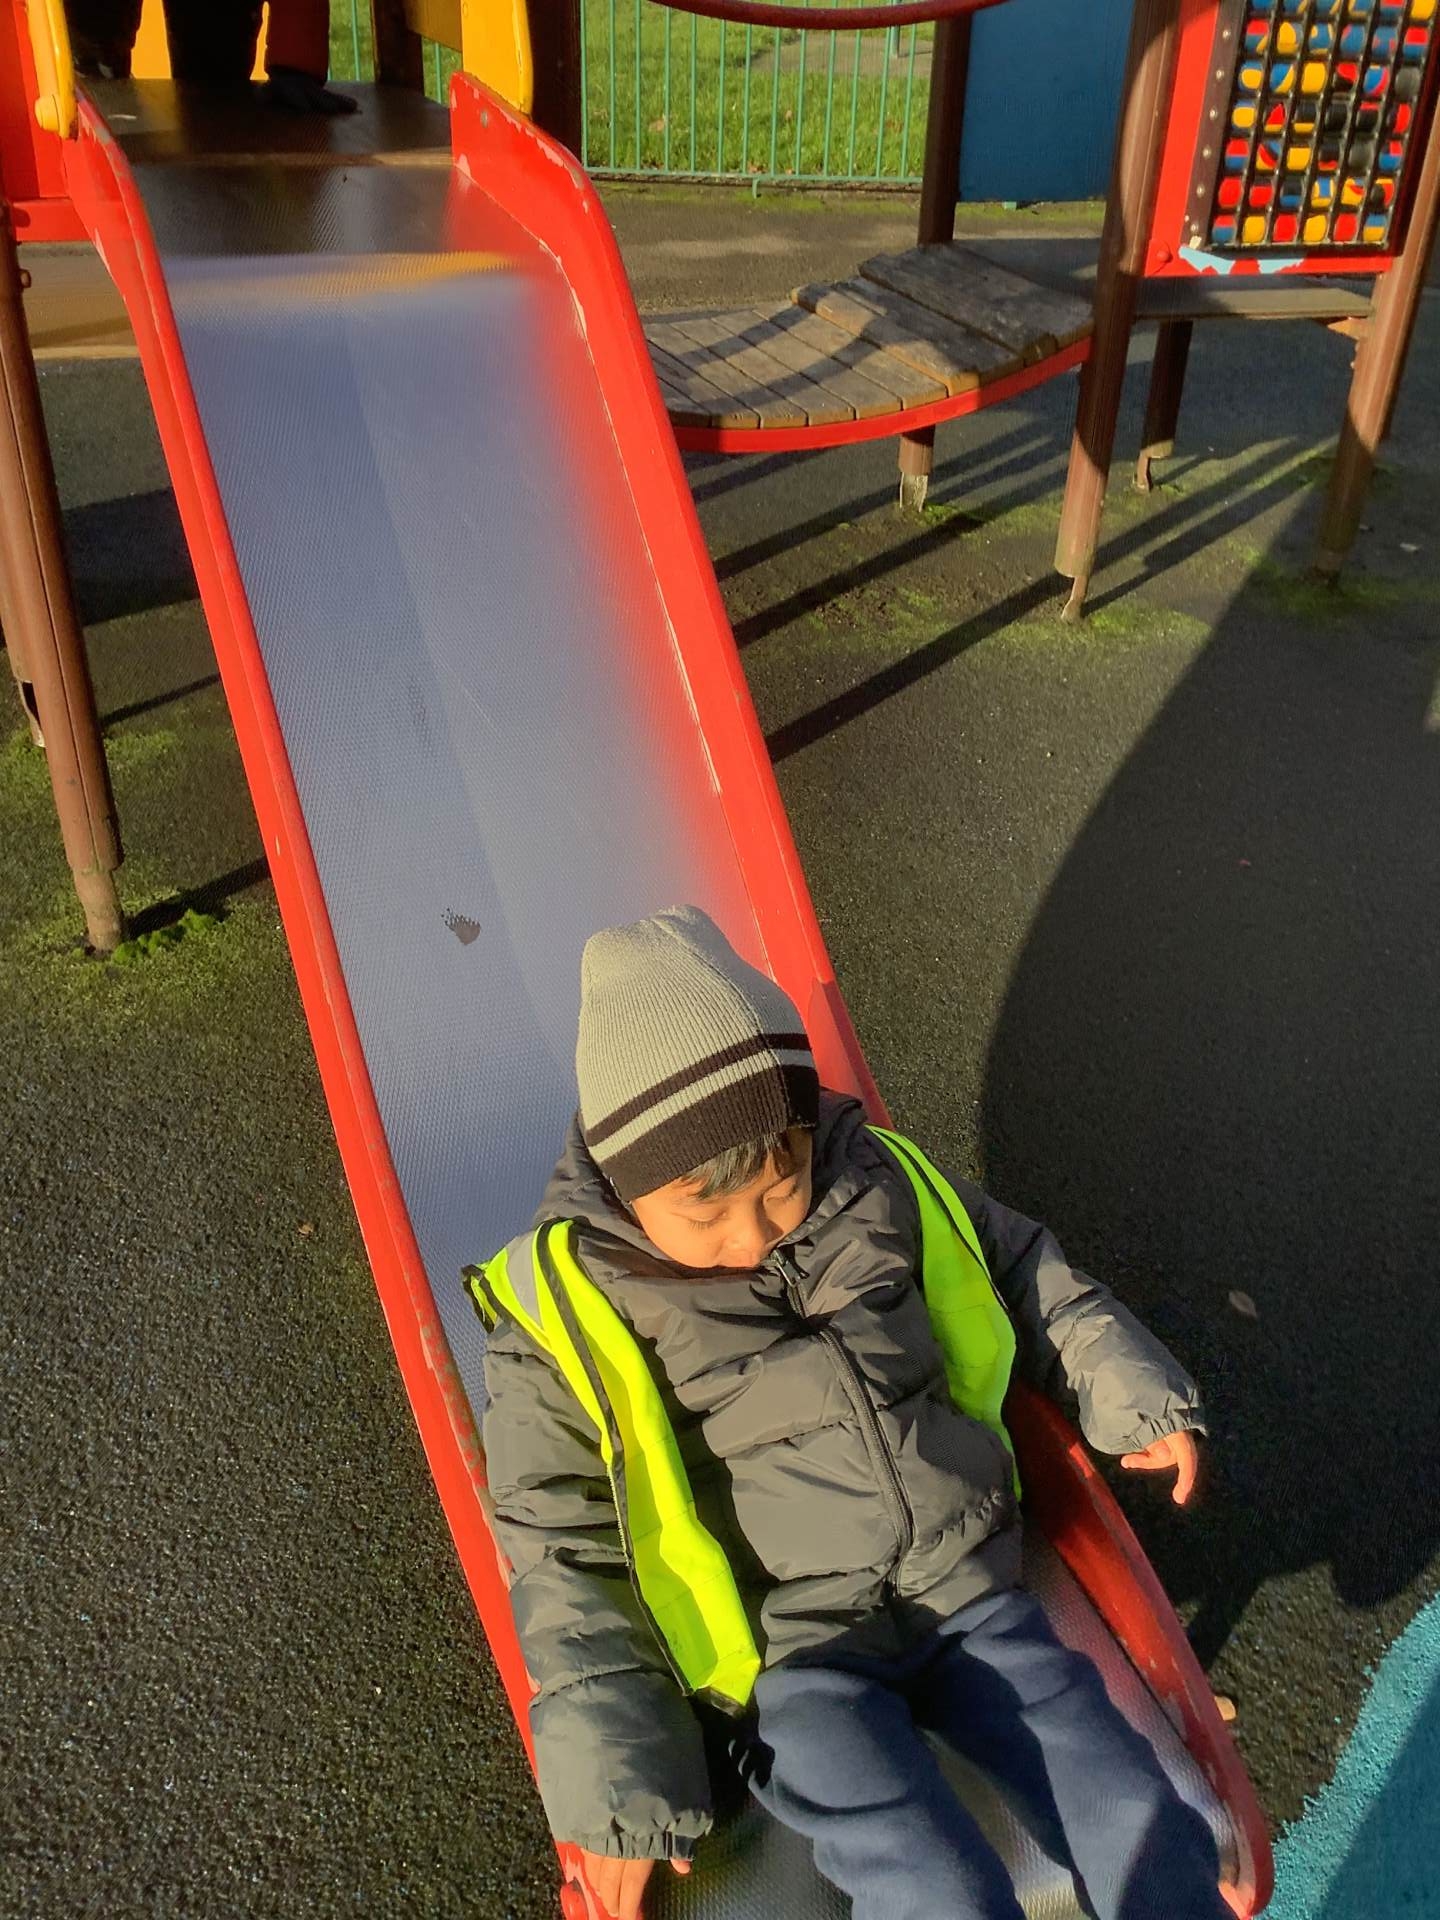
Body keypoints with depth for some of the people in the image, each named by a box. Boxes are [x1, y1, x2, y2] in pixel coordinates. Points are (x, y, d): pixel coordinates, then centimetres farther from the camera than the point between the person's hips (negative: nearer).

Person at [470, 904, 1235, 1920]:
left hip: (970, 1594, 4)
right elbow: (566, 1560, -8)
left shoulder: (880, 1186, -3)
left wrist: (1134, 1394, 8)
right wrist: (615, 1788, -11)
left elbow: (1028, 1274, 16)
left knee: (1135, 1821, -5)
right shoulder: (562, 1317, -13)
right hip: (791, 1660, -3)